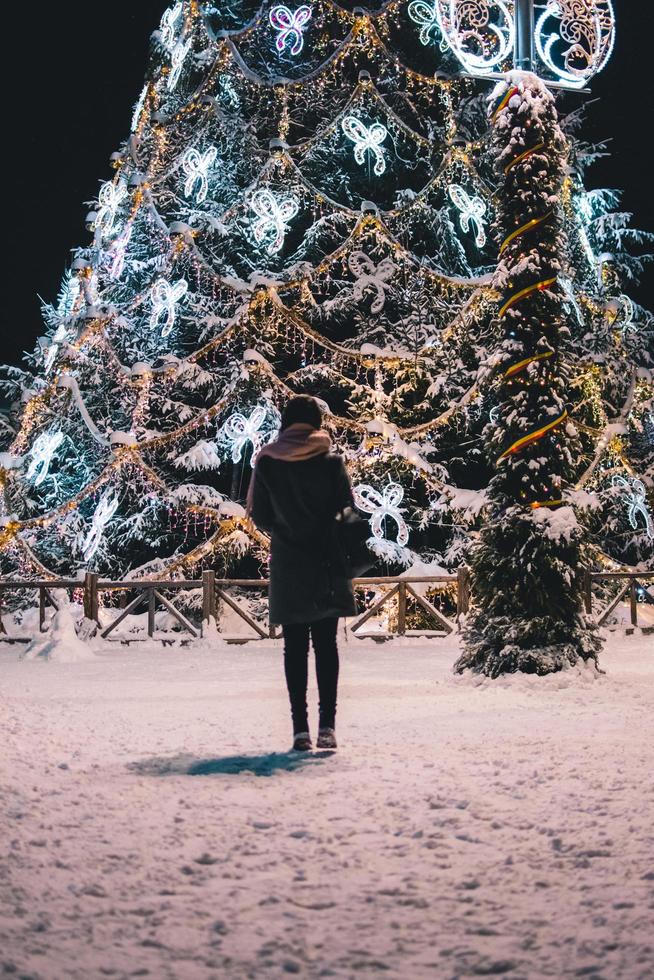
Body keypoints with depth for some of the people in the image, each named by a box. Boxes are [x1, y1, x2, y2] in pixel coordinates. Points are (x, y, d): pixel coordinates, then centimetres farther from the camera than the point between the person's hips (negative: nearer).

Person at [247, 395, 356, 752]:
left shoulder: (266, 463, -2)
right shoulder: (331, 462, -5)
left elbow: (258, 515, 3)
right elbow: (348, 513, -3)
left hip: (287, 565, 1)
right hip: (327, 563, 0)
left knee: (295, 646, 5)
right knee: (326, 644, 5)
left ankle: (300, 727, 0)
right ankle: (327, 724, -2)